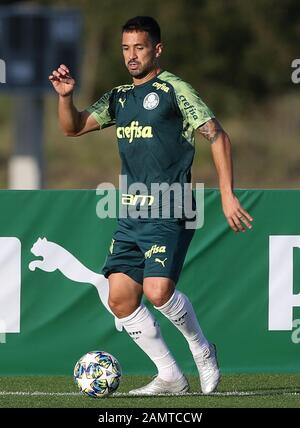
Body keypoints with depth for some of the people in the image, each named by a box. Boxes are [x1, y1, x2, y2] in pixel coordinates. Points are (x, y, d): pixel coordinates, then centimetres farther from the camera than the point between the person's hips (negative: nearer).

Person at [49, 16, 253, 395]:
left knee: (158, 291, -21)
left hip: (168, 212, -7)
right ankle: (170, 376, 10)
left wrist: (227, 195, -12)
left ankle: (202, 351, 6)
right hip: (131, 213, 7)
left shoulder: (173, 89, -5)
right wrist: (65, 95, -2)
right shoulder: (118, 98, 16)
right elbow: (73, 127, 19)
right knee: (120, 299, -1)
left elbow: (217, 136, -6)